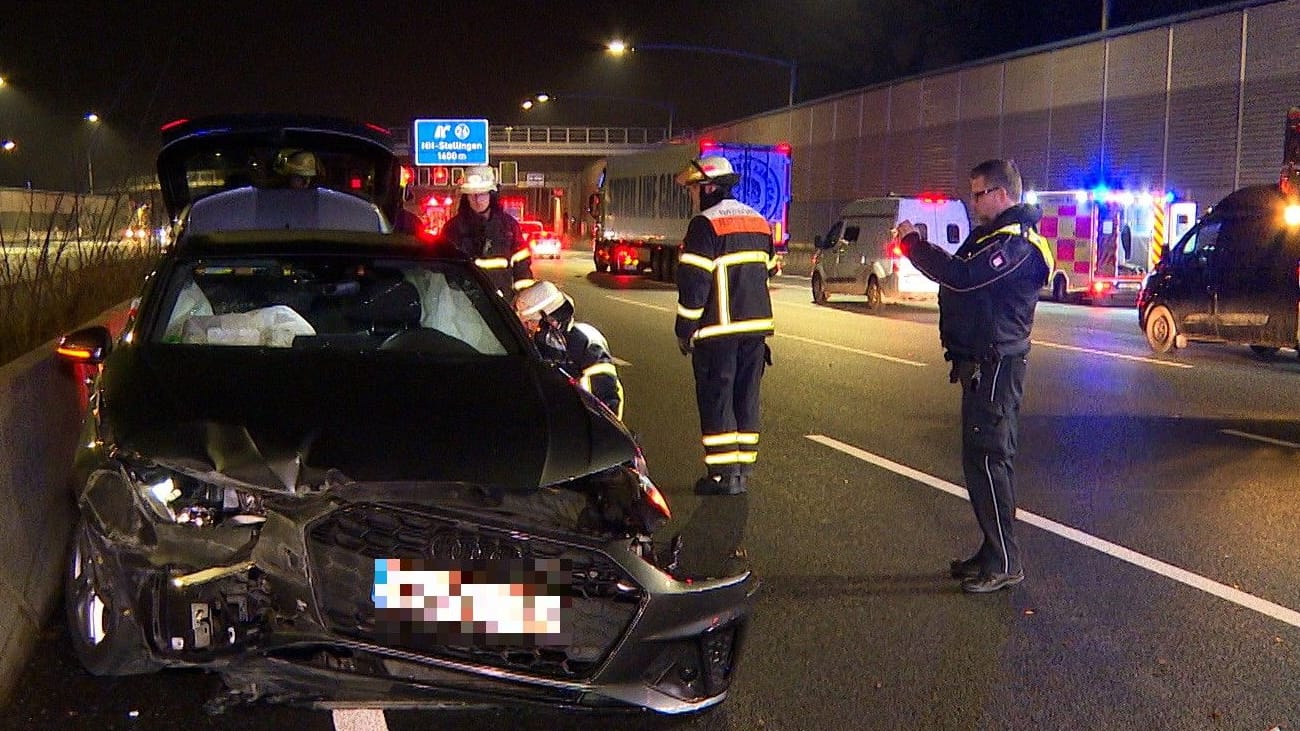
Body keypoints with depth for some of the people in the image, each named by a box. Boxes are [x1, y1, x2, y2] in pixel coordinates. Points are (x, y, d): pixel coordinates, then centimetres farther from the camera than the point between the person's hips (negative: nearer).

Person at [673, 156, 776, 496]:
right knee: (746, 397, 12)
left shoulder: (705, 225, -12)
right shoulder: (758, 221, 15)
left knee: (716, 400, -1)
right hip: (757, 326, 7)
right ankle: (743, 470, 15)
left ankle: (723, 474, -1)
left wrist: (685, 331, -9)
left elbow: (694, 283, -15)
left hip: (719, 329, -7)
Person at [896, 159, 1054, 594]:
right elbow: (962, 274, 20)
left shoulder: (1016, 243, -17)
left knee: (988, 458, -9)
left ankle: (1005, 563, -4)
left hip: (995, 366, -11)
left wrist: (913, 244, -20)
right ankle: (993, 552, 23)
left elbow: (963, 277, -29)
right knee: (980, 457, 15)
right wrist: (919, 246, 6)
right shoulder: (991, 235, 18)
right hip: (981, 364, 11)